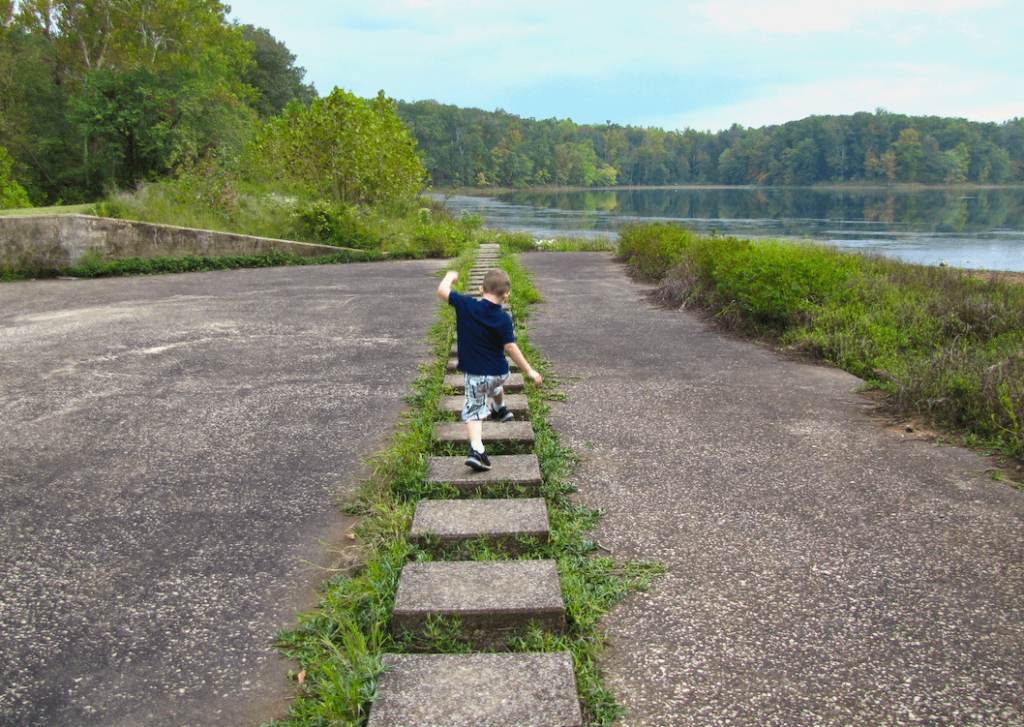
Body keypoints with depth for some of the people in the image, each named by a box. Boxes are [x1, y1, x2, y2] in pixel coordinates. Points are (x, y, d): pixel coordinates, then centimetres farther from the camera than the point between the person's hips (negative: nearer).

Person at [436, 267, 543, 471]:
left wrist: (450, 276, 17)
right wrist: (529, 371, -6)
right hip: (499, 371, 2)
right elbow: (510, 348, -14)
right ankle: (500, 409, 63)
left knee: (473, 412, 0)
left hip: (474, 373, -2)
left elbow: (442, 291, -4)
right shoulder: (503, 319, -13)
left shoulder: (466, 306, -13)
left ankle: (476, 450, -18)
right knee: (496, 385, 36)